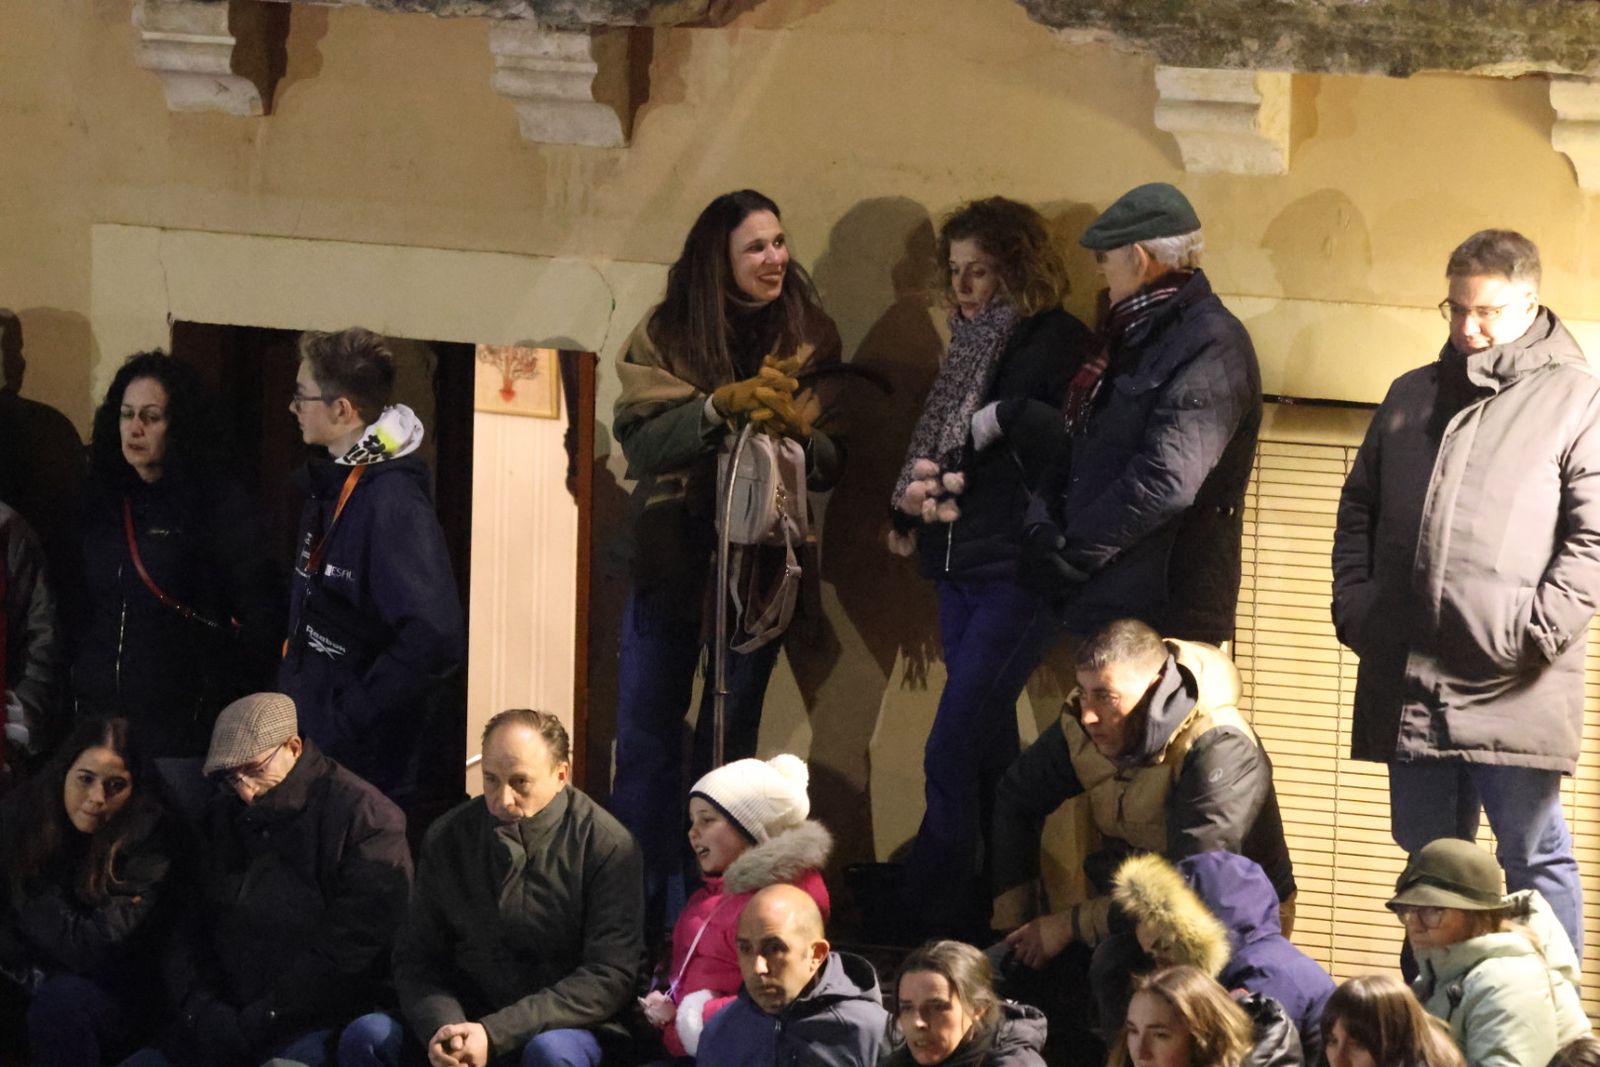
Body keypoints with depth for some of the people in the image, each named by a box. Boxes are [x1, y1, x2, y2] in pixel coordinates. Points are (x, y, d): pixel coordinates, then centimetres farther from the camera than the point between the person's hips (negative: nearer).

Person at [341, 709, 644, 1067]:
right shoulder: (447, 838, 4)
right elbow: (417, 959, 6)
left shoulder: (607, 845, -8)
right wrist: (441, 1027, -19)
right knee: (366, 1036, -23)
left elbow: (609, 978, -14)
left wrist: (495, 1034, -22)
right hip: (466, 1020, 4)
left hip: (565, 1027, -4)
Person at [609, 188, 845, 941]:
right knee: (646, 744, 2)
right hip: (670, 560, -1)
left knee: (731, 745, 7)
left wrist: (799, 429, -19)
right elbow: (639, 444, -11)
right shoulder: (667, 335, -1)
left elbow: (834, 465, 2)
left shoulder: (809, 339, 2)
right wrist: (718, 407, -25)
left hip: (761, 562, 1)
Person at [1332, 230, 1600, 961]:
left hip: (1515, 685, -6)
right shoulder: (1411, 396, 18)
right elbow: (1358, 509, 22)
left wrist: (1540, 631, -13)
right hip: (1411, 680, 6)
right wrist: (1354, 603, 8)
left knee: (1533, 858, -3)